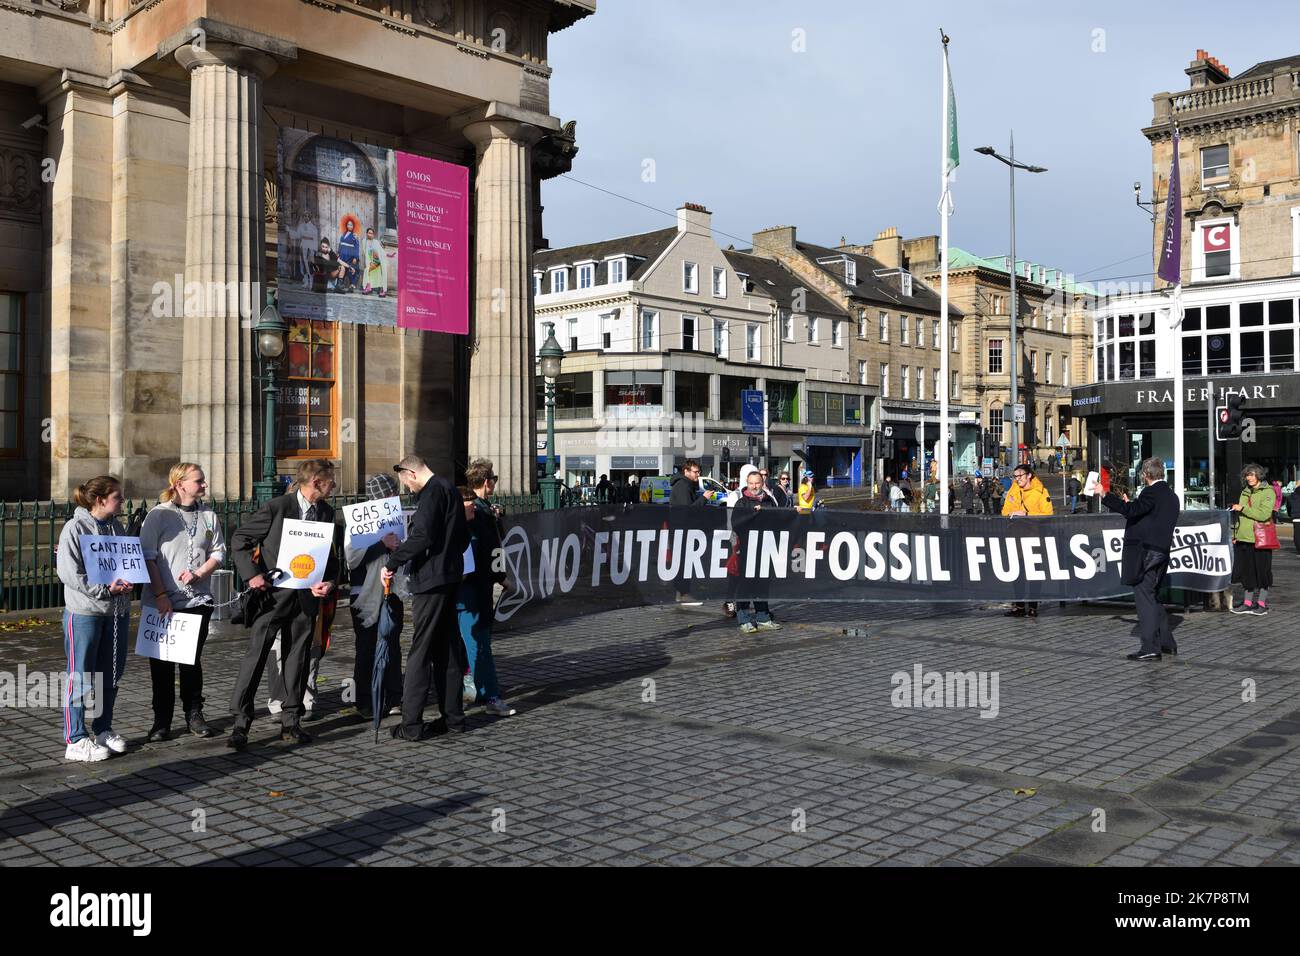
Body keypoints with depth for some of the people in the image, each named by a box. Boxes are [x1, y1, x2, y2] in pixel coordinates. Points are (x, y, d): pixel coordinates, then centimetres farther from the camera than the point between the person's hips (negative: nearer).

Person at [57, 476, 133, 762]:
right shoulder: (75, 528, -10)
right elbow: (69, 573, -16)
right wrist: (105, 589, -20)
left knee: (110, 676, 14)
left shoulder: (116, 526, 11)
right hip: (84, 612, -7)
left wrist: (127, 583, -3)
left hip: (117, 611, 7)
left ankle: (104, 730, 28)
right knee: (81, 678, -1)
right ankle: (76, 740, 7)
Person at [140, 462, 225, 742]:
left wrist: (198, 573, -11)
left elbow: (218, 552, 7)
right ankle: (161, 721, 15)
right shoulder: (159, 515, -5)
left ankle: (194, 715, 22)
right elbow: (148, 557, -8)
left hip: (198, 600, 3)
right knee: (162, 661, 5)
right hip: (164, 601, -3)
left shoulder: (208, 515, 7)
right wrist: (160, 595, -14)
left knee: (192, 659, 11)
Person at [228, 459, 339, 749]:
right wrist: (252, 574, -14)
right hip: (274, 593, -5)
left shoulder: (326, 512, 7)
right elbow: (239, 540, -5)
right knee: (256, 655, -6)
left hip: (306, 595, 5)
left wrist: (329, 581, -3)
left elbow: (330, 553, 15)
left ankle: (291, 722, 19)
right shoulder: (276, 507, -10)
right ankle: (240, 723, 0)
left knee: (297, 658, 10)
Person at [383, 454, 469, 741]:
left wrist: (392, 562, -16)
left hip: (431, 580, -9)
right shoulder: (451, 489, 16)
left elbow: (422, 537, -23)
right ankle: (453, 716, 18)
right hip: (451, 577, 9)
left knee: (419, 652, -6)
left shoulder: (432, 492, -13)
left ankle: (411, 724, -5)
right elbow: (464, 537, 22)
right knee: (447, 649, 13)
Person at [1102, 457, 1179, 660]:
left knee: (1144, 597, -7)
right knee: (1151, 596, 19)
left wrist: (1106, 495, -20)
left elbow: (1131, 510, -25)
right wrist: (1129, 504, 29)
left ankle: (1150, 648, -8)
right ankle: (1167, 643, 25)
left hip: (1146, 552, -10)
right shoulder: (1171, 496, 18)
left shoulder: (1152, 492, -12)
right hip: (1161, 552, 10)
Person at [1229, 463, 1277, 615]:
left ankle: (1261, 604, 11)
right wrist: (1236, 535, 14)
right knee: (1246, 571, 9)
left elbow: (1263, 514, -19)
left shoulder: (1268, 492, -6)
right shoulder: (1245, 493, 14)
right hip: (1244, 539, 6)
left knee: (1262, 571, 3)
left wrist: (1243, 508, -15)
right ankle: (1247, 603, 16)